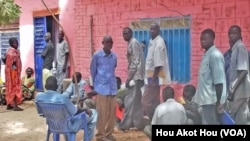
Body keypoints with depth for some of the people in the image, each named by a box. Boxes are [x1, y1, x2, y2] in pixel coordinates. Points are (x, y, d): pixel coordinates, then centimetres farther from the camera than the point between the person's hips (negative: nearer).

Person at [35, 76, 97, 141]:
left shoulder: (38, 96, -17)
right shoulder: (62, 98, -35)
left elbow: (40, 112, 2)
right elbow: (75, 112, -18)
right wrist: (85, 110, 2)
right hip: (67, 126, -6)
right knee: (93, 112, 11)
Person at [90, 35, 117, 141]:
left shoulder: (114, 56, 7)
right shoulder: (97, 55, -6)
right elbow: (92, 70, 3)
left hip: (112, 87, 5)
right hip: (101, 88, -5)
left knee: (112, 111, 8)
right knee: (101, 112, -1)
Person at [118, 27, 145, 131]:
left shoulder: (133, 43, -12)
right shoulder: (131, 43, 17)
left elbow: (136, 62, -18)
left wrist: (129, 77, -19)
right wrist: (130, 76, 16)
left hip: (135, 75, -10)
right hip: (135, 75, 10)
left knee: (130, 100, -6)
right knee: (136, 100, 12)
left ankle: (126, 124, -2)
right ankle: (138, 123, 17)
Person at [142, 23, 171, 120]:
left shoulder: (159, 43, -17)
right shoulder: (153, 42, 13)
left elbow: (159, 63, -22)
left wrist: (153, 78, -22)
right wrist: (151, 77, 16)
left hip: (154, 77, -10)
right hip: (152, 75, 10)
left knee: (146, 101, -7)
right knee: (154, 101, 14)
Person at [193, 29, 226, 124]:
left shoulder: (215, 55, -15)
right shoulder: (207, 55, 13)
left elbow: (219, 81, -19)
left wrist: (218, 102, -20)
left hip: (211, 100, -9)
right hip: (206, 99, 9)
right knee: (208, 122, 14)